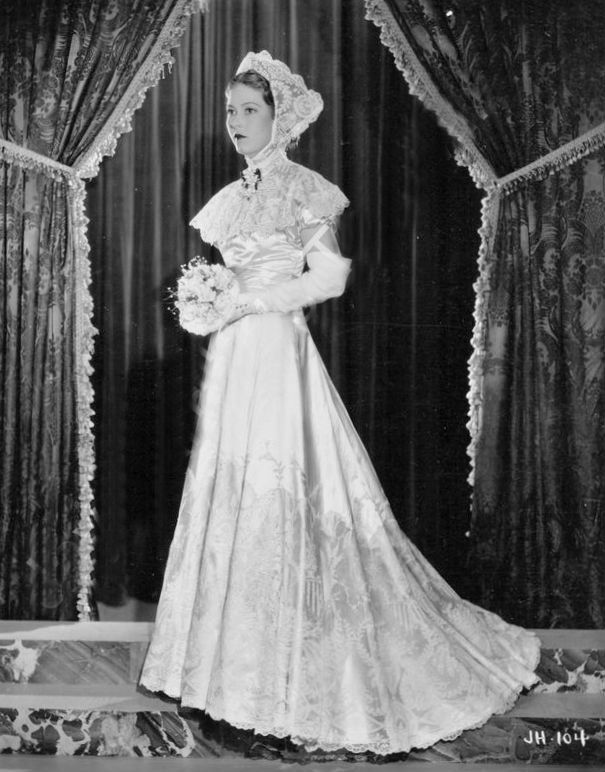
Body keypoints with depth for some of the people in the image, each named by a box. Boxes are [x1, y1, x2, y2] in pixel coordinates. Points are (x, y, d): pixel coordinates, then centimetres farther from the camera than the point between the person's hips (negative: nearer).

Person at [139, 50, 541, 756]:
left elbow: (330, 277, -11)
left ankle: (301, 678, 6)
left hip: (279, 357, -7)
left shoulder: (302, 188, -5)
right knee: (230, 497, 9)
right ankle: (242, 665, 21)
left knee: (285, 500, -6)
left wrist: (251, 299, -15)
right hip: (230, 361, 7)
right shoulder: (230, 197, 16)